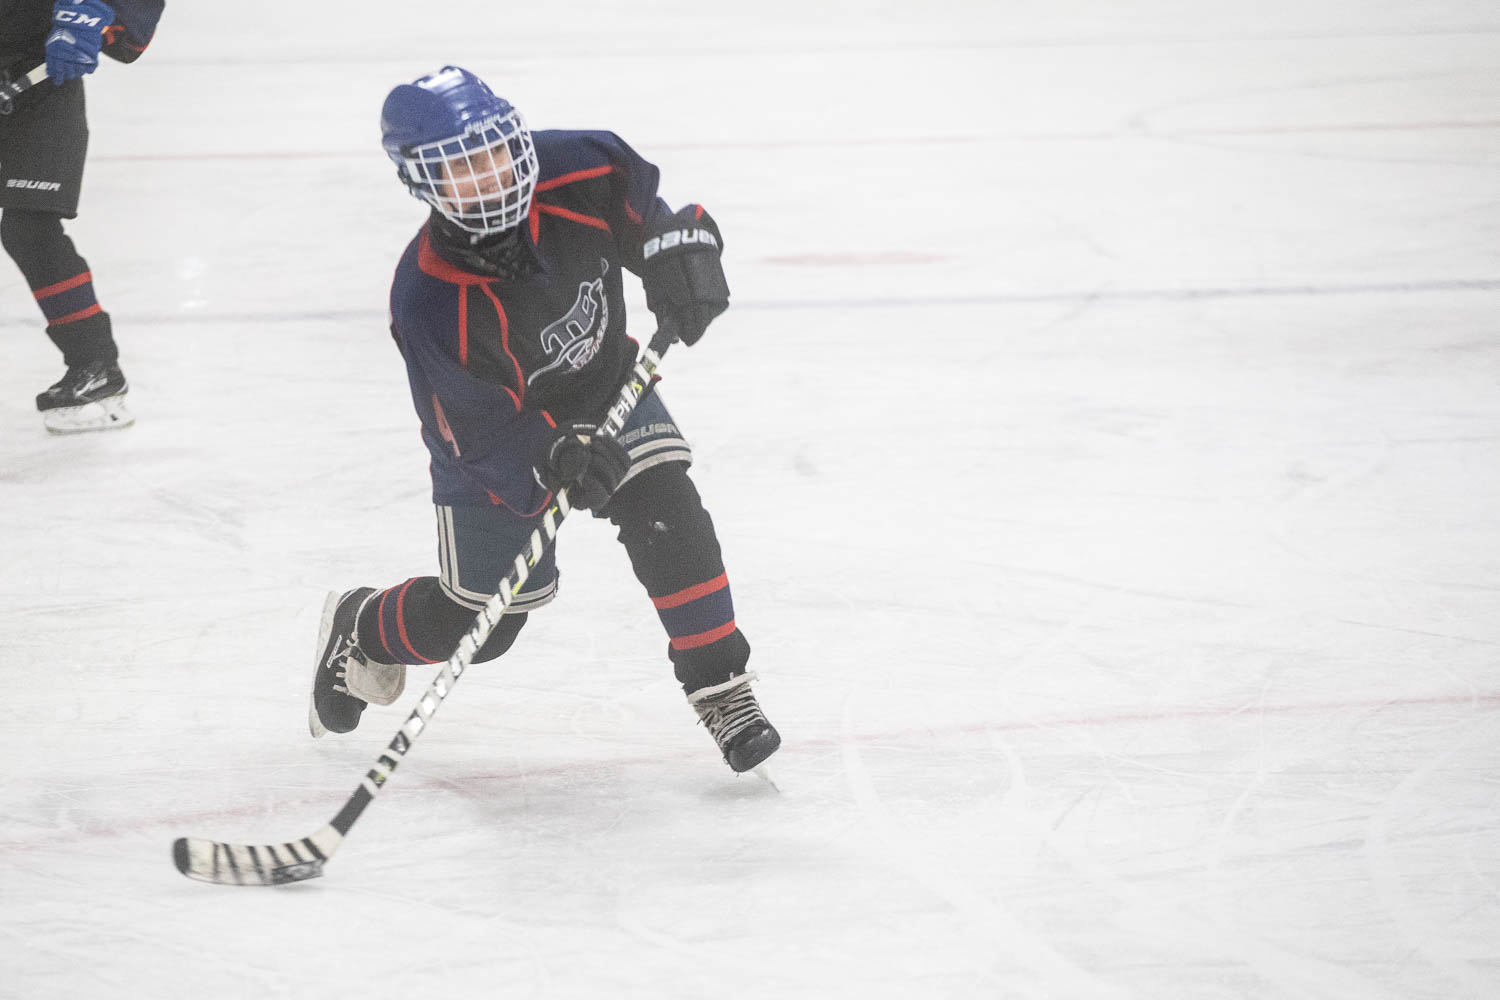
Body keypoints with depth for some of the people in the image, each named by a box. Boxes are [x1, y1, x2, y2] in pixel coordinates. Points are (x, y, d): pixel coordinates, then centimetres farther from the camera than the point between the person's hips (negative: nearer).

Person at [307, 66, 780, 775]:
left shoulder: (572, 173, -28)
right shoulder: (430, 304, -38)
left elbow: (646, 210, -6)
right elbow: (482, 435, -30)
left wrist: (680, 253, -26)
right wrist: (559, 462, -47)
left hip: (606, 385, 3)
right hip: (498, 432, -3)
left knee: (664, 507, -21)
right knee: (478, 621, 5)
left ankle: (721, 689, -9)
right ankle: (357, 627, 38)